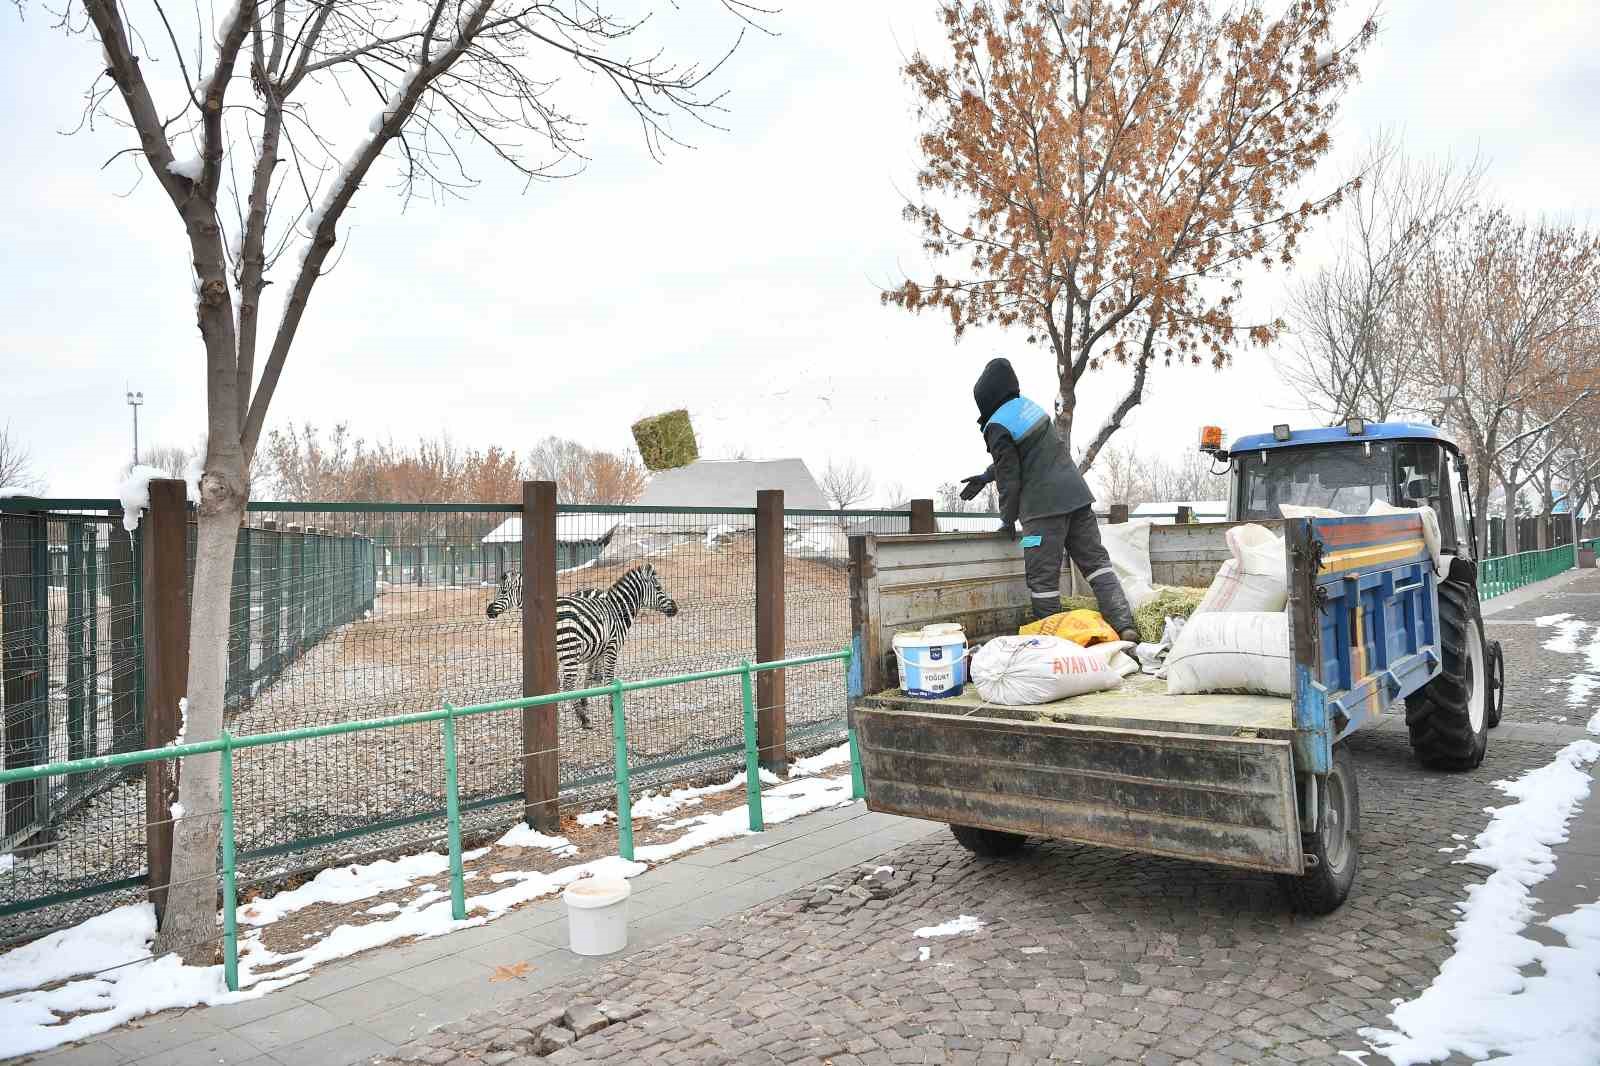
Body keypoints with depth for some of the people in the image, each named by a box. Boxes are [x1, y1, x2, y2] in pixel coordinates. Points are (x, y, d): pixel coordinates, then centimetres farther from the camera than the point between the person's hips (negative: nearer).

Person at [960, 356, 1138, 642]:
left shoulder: (997, 427, -11)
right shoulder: (1027, 405, 14)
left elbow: (1009, 477, -8)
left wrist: (1008, 519, 3)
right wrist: (986, 476, 35)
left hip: (1044, 506, -8)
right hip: (1077, 494, 8)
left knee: (1043, 579, 1)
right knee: (1096, 560, 8)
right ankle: (1124, 626, 1)